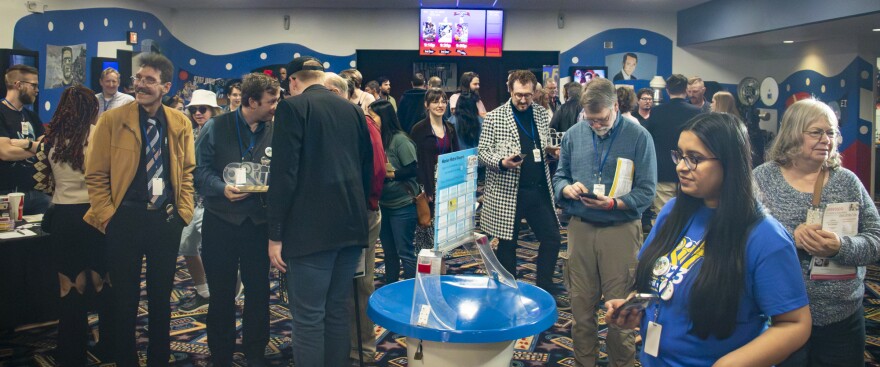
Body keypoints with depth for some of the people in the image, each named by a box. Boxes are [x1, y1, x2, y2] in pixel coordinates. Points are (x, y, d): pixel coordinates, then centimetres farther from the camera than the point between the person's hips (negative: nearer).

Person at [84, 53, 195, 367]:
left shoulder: (180, 124, 4)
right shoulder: (112, 120, -3)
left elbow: (187, 171, 11)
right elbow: (96, 175, -2)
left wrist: (183, 212, 1)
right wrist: (108, 217, -8)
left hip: (167, 220, 2)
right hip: (125, 220, -2)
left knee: (161, 295, 13)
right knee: (126, 297, 8)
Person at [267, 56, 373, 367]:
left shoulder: (292, 108, -5)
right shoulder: (353, 110, 13)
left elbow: (284, 173, -13)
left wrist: (275, 234, -9)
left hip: (311, 227, -6)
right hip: (351, 225, 7)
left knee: (308, 317, 0)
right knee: (338, 311, 16)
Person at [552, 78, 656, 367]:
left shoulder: (638, 136, -7)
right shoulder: (573, 134, 4)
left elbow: (646, 191, -9)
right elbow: (559, 177, 11)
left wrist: (612, 203, -25)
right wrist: (567, 189, -12)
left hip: (621, 230, -3)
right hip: (580, 227, 3)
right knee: (580, 302, 13)